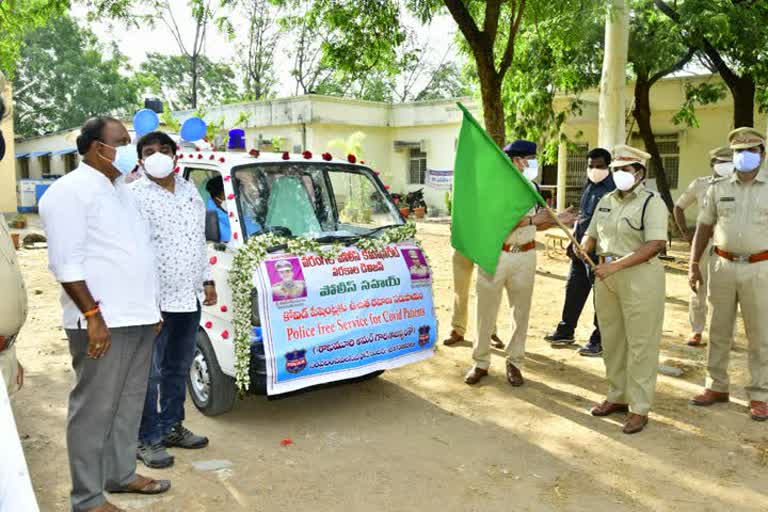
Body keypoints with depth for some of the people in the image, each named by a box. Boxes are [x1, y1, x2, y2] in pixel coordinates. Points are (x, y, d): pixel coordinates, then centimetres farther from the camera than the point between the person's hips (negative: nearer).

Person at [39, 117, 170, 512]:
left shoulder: (120, 190, 16)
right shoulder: (70, 191, -11)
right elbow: (66, 263, -17)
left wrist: (151, 308, 19)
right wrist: (93, 315, -21)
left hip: (138, 317, 9)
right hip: (103, 323, -9)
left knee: (129, 403, 17)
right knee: (94, 410, 1)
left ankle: (121, 474, 32)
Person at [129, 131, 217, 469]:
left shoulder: (190, 191, 13)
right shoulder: (133, 195, -8)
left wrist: (207, 280, 17)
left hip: (189, 298, 7)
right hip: (154, 300, -7)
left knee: (178, 369, 17)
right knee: (149, 374, 1)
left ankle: (171, 427, 32)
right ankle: (147, 440, 13)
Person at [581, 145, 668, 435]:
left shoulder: (651, 202, -9)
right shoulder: (606, 201, 13)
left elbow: (656, 245, -19)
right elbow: (592, 234, 17)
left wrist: (616, 265, -25)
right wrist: (583, 247, -8)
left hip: (640, 277, -7)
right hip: (607, 276, 7)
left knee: (640, 343, 0)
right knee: (612, 340, 14)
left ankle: (639, 408, 11)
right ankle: (618, 397, 30)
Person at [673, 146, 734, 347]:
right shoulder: (699, 185, 1)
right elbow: (678, 207, 13)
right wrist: (685, 233, 5)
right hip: (703, 242, 1)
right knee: (699, 289, 7)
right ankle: (696, 330, 22)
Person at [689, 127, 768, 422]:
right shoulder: (718, 189, 6)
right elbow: (704, 227, 10)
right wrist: (694, 264, 5)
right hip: (723, 265, 3)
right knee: (719, 331, 11)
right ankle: (717, 387, 23)